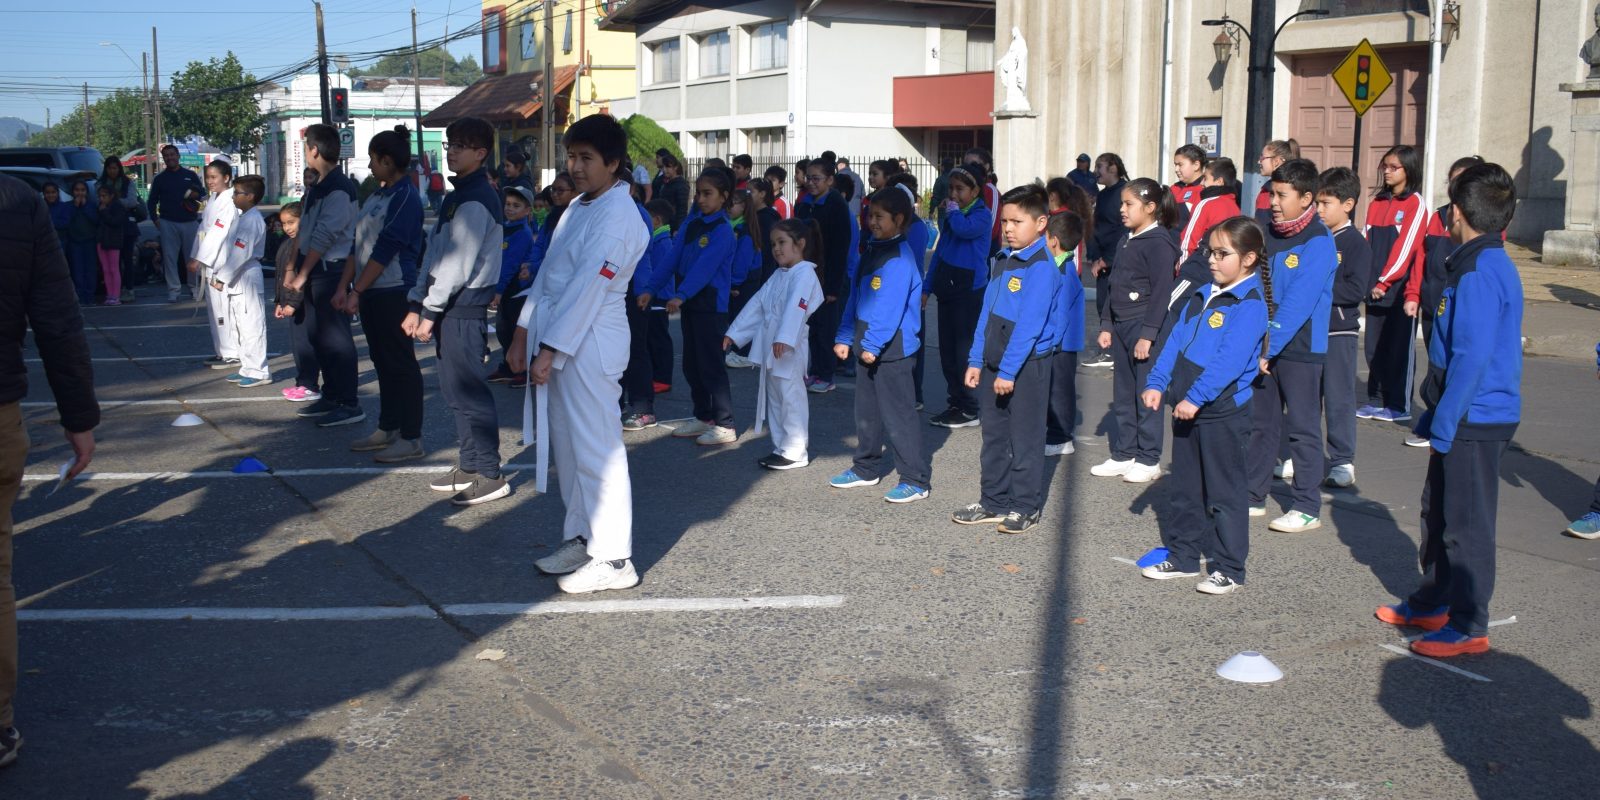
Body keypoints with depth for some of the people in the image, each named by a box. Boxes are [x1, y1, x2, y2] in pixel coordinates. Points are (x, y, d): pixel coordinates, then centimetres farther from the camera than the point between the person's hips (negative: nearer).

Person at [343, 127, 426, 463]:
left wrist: (357, 290, -16)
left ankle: (411, 438, -1)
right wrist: (344, 286, 10)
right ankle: (387, 429, 22)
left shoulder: (406, 197, -13)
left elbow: (385, 250, -17)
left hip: (393, 292, -9)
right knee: (383, 362, 14)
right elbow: (359, 245, 16)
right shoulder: (377, 196, 14)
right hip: (371, 292, 9)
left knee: (401, 363, -5)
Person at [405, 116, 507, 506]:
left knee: (468, 391, -7)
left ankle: (489, 476, -1)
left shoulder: (476, 200, -14)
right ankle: (469, 466, 25)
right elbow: (434, 254, 18)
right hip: (451, 308, 10)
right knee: (456, 389, 15)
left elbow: (458, 263, -19)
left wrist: (429, 311, -16)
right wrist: (418, 305, 13)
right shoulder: (457, 196, 18)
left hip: (464, 308, -10)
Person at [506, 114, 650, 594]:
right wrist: (524, 330, 13)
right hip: (561, 340, 10)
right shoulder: (580, 206, 15)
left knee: (596, 450, -7)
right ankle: (580, 539, 28)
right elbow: (548, 271, 17)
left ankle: (614, 560, 0)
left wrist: (550, 352, -20)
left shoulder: (617, 217, -16)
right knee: (567, 445, 16)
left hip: (590, 343, -10)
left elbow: (587, 288, -20)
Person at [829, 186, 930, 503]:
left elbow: (890, 307, -23)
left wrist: (873, 344, -26)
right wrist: (845, 337, 14)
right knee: (866, 411, 18)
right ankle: (866, 468, 31)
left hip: (892, 348, -9)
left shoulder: (899, 258, -16)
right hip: (867, 346, 9)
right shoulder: (872, 252, 13)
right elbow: (855, 297, 17)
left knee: (898, 414, -5)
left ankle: (916, 480, 1)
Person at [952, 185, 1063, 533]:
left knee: (1025, 438, 2)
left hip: (1028, 365, -8)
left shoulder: (1042, 267, -15)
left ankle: (1026, 507, 13)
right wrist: (976, 360, 10)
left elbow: (1029, 323, -20)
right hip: (994, 362, 8)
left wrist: (1009, 370, -22)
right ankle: (994, 502, 25)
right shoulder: (1004, 261, 11)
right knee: (993, 435, 14)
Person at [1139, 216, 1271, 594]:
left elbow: (1230, 360, -23)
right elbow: (1175, 342, 11)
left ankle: (1229, 568, 12)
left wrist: (1195, 397, -27)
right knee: (1186, 489, 17)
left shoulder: (1249, 304, -14)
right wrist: (1157, 383, 2)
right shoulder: (1202, 295, 11)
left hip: (1223, 413, -8)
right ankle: (1183, 557, 28)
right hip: (1185, 409, 8)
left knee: (1223, 493, 2)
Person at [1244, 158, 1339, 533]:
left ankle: (1307, 507, 9)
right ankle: (1252, 497, 24)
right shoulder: (1268, 233, 8)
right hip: (1262, 346, 7)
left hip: (1299, 348, -7)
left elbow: (1298, 302, -20)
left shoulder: (1319, 242, -14)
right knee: (1260, 422, 14)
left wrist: (1270, 346, -23)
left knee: (1302, 426, 1)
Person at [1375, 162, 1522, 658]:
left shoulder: (1480, 273, -20)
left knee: (1466, 523, -1)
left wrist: (1443, 425, -19)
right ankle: (1433, 603, 33)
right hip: (1467, 417, 10)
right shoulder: (1487, 264, 12)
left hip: (1475, 421, -10)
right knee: (1438, 510, 19)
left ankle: (1468, 627, 8)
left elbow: (1472, 357, -24)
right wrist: (1435, 418, 20)